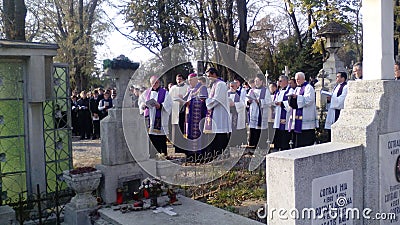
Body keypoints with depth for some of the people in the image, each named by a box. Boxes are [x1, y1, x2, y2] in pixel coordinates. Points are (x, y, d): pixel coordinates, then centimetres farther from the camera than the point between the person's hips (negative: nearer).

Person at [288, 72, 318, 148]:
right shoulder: (297, 89, 21)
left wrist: (297, 97, -21)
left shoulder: (308, 87, -3)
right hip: (297, 117, 8)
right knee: (297, 139, 8)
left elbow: (309, 100, -17)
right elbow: (293, 103, 21)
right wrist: (291, 98, -1)